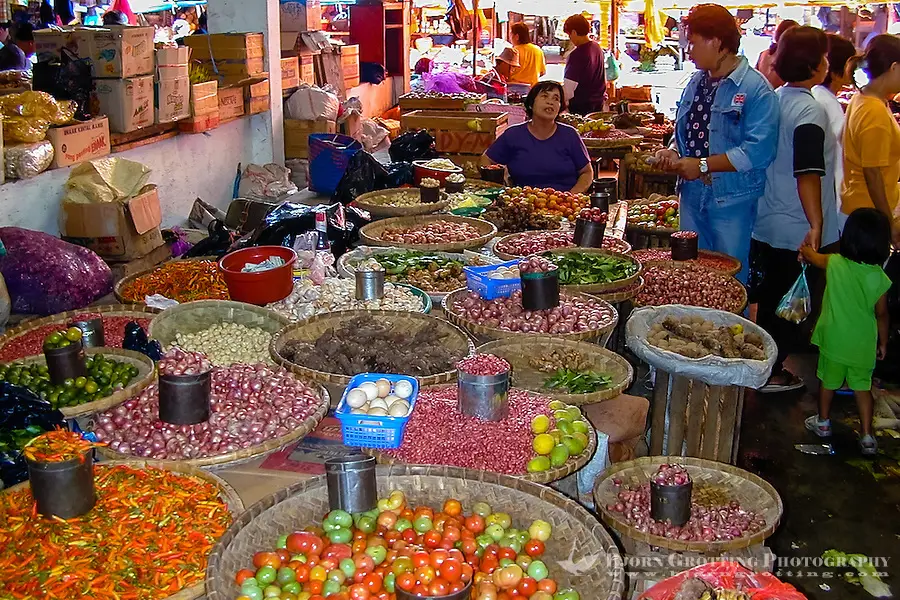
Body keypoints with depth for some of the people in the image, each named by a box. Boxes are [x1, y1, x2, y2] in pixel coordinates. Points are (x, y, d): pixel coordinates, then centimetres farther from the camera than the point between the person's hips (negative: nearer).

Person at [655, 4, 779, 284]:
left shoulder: (755, 88, -14)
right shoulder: (695, 83, 11)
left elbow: (757, 151, -22)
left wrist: (703, 165, -21)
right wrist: (673, 152, -1)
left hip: (732, 200, -7)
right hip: (692, 195, 7)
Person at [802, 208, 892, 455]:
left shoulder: (834, 263, -14)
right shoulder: (879, 278, -15)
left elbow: (810, 256, 9)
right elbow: (881, 315, -6)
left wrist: (805, 249, 32)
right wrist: (883, 342, 9)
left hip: (833, 339, 0)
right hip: (863, 344, 0)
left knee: (828, 381, 18)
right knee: (863, 387, 13)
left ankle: (823, 422, 35)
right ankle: (867, 436, 15)